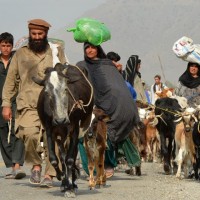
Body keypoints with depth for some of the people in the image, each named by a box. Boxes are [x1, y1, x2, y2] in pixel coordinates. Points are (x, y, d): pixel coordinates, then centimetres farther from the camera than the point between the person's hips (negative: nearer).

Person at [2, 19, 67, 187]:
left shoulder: (57, 51, 14)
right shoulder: (20, 54, 15)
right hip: (28, 105, 0)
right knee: (30, 134, -22)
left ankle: (49, 175, -1)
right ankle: (36, 165, 1)